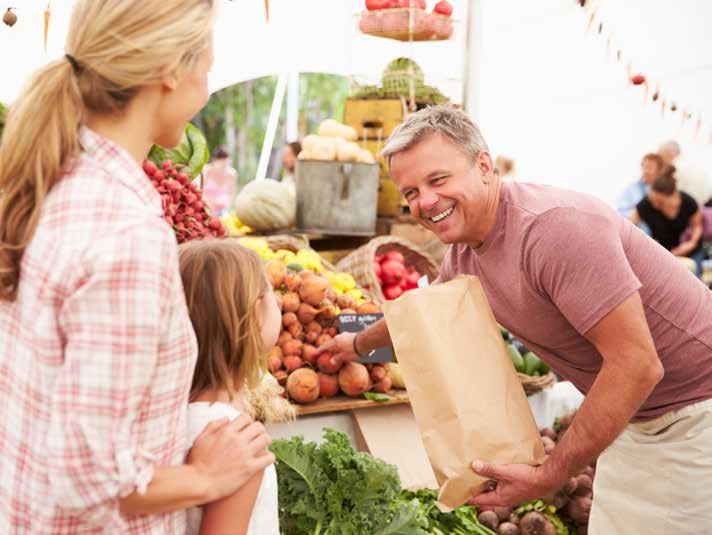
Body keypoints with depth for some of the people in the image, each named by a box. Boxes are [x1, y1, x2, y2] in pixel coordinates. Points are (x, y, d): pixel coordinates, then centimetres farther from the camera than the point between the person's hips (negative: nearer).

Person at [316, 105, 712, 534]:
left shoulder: (555, 225, -29)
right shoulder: (462, 254, 0)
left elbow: (636, 365, -29)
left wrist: (549, 477, -23)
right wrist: (359, 344, 40)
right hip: (634, 415, 8)